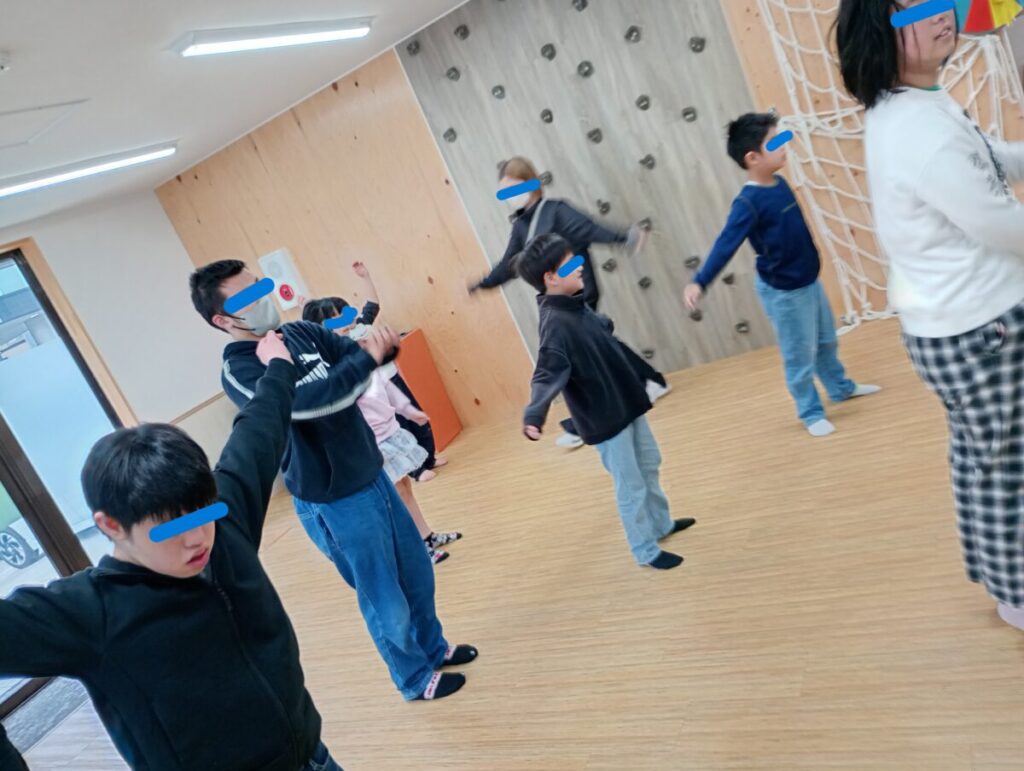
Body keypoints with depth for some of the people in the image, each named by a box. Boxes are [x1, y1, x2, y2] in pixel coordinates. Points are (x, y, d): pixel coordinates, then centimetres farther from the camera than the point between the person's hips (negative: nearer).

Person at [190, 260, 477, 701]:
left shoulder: (301, 332, 4)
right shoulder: (239, 373, -18)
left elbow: (358, 358, -2)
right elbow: (306, 401, -33)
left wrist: (383, 347, -24)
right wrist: (367, 359, -31)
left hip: (372, 477, 7)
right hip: (333, 503, -7)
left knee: (417, 573, 21)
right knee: (384, 600, 10)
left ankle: (434, 647, 44)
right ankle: (415, 678, 33)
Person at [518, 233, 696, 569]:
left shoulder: (576, 305, 1)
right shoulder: (556, 324, -27)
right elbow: (548, 374, -39)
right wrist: (534, 415, -55)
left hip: (625, 404, 9)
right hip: (604, 417, -9)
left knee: (649, 466, 24)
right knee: (631, 487, 5)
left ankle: (661, 524, 45)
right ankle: (645, 551, 25)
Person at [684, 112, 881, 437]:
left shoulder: (779, 183, 0)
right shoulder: (749, 202, -25)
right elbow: (726, 244, -33)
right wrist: (699, 282, -44)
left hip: (809, 281, 8)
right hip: (782, 291, -8)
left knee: (827, 341, 26)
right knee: (801, 356, 7)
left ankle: (841, 388, 48)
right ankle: (811, 413, 26)